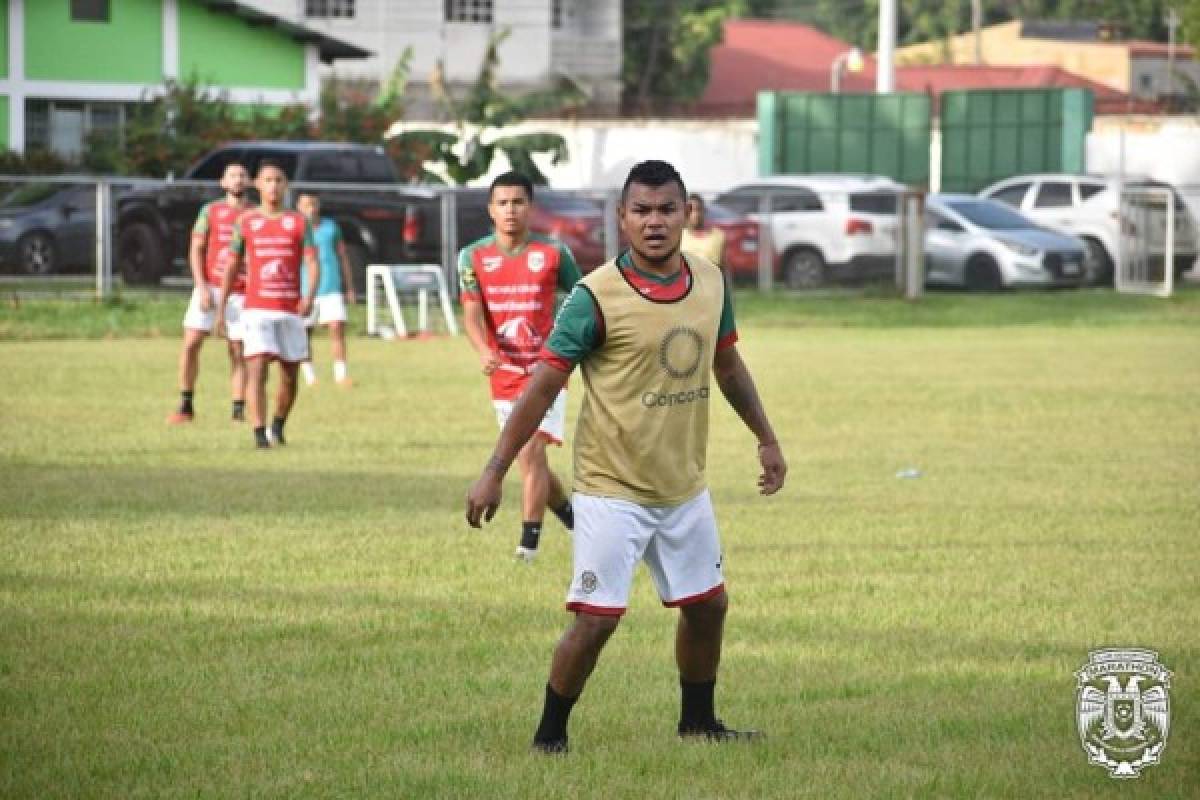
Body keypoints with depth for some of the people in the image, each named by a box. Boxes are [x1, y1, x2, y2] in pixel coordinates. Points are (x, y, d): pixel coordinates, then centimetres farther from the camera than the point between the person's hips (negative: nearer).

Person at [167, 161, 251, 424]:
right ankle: (186, 406, 1)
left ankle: (238, 410, 2)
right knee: (191, 344, -7)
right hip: (209, 287, 0)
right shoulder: (210, 211, 5)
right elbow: (196, 251, 2)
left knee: (237, 351, -1)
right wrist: (202, 287, -9)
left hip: (240, 292, 0)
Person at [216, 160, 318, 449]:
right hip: (257, 309, -1)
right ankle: (259, 434, -21)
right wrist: (220, 308, 11)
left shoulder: (299, 222, 5)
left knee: (290, 376, 8)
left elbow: (313, 263, -5)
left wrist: (310, 296, -23)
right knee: (257, 369, -17)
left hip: (291, 310, 1)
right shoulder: (246, 222, 8)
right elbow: (233, 266, 14)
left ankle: (278, 427, 31)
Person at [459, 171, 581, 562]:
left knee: (531, 452, -17)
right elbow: (471, 311, -12)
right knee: (530, 461, 13)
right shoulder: (473, 257, 0)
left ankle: (529, 542, -16)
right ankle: (570, 514, 37)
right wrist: (482, 350, -30)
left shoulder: (554, 252, -4)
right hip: (503, 373, 3)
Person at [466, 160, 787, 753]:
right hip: (612, 490, -6)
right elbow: (542, 386, -14)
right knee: (596, 620, -10)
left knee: (708, 605, 16)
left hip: (684, 487, 6)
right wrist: (494, 472, -16)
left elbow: (727, 364, 19)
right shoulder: (597, 297, -17)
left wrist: (766, 439, 21)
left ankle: (697, 721, 36)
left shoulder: (710, 282, 1)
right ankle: (549, 735, 8)